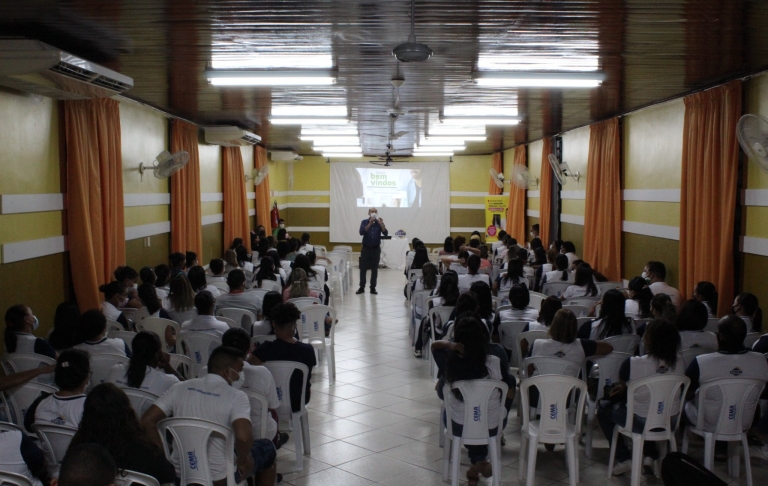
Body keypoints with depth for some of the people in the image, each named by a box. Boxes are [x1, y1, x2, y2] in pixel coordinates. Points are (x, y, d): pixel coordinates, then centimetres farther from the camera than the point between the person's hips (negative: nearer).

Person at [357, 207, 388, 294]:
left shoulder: (379, 223, 4)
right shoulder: (364, 222, 2)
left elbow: (386, 233, -10)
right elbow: (361, 232, -15)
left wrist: (381, 223, -24)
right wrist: (370, 223, -22)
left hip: (376, 249, 1)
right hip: (366, 248, -1)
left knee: (374, 269, 3)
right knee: (363, 268, 0)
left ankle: (373, 288, 9)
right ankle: (362, 287, 7)